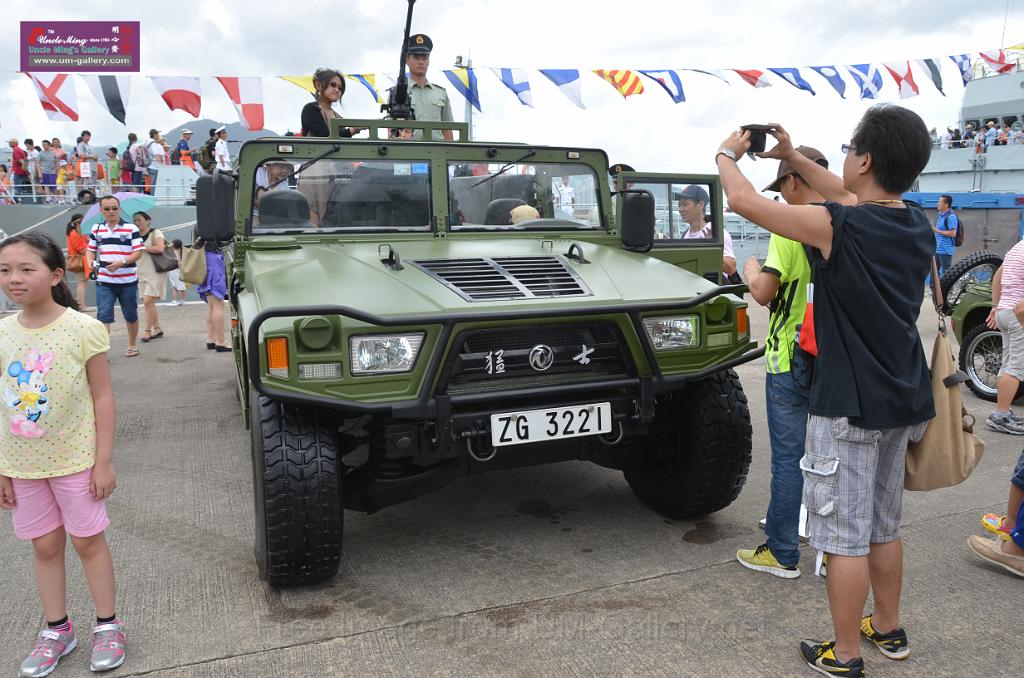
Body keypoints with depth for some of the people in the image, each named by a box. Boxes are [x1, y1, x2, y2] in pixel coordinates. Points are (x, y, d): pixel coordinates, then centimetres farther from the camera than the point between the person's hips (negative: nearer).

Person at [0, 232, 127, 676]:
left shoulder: (82, 329, -14)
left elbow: (102, 397, -10)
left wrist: (104, 461, -11)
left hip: (75, 459, -4)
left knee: (87, 541, 9)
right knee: (45, 546, 16)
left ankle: (108, 625, 25)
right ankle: (57, 630, 33)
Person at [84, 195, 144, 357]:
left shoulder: (131, 228, -4)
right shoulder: (96, 229, 7)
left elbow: (138, 253, -8)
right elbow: (91, 250, 16)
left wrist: (122, 262, -23)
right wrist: (90, 263, -5)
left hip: (128, 281, -1)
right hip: (104, 281, 2)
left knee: (131, 315, 12)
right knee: (103, 315, -8)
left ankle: (132, 345, 30)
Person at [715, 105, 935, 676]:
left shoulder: (837, 227, -21)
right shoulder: (918, 224, 2)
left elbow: (744, 200, -14)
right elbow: (858, 200, 21)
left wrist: (727, 154, 6)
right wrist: (792, 156, 23)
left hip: (850, 405, -8)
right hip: (903, 400, 8)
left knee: (846, 534, 4)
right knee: (884, 524, 22)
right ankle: (889, 629, 38)